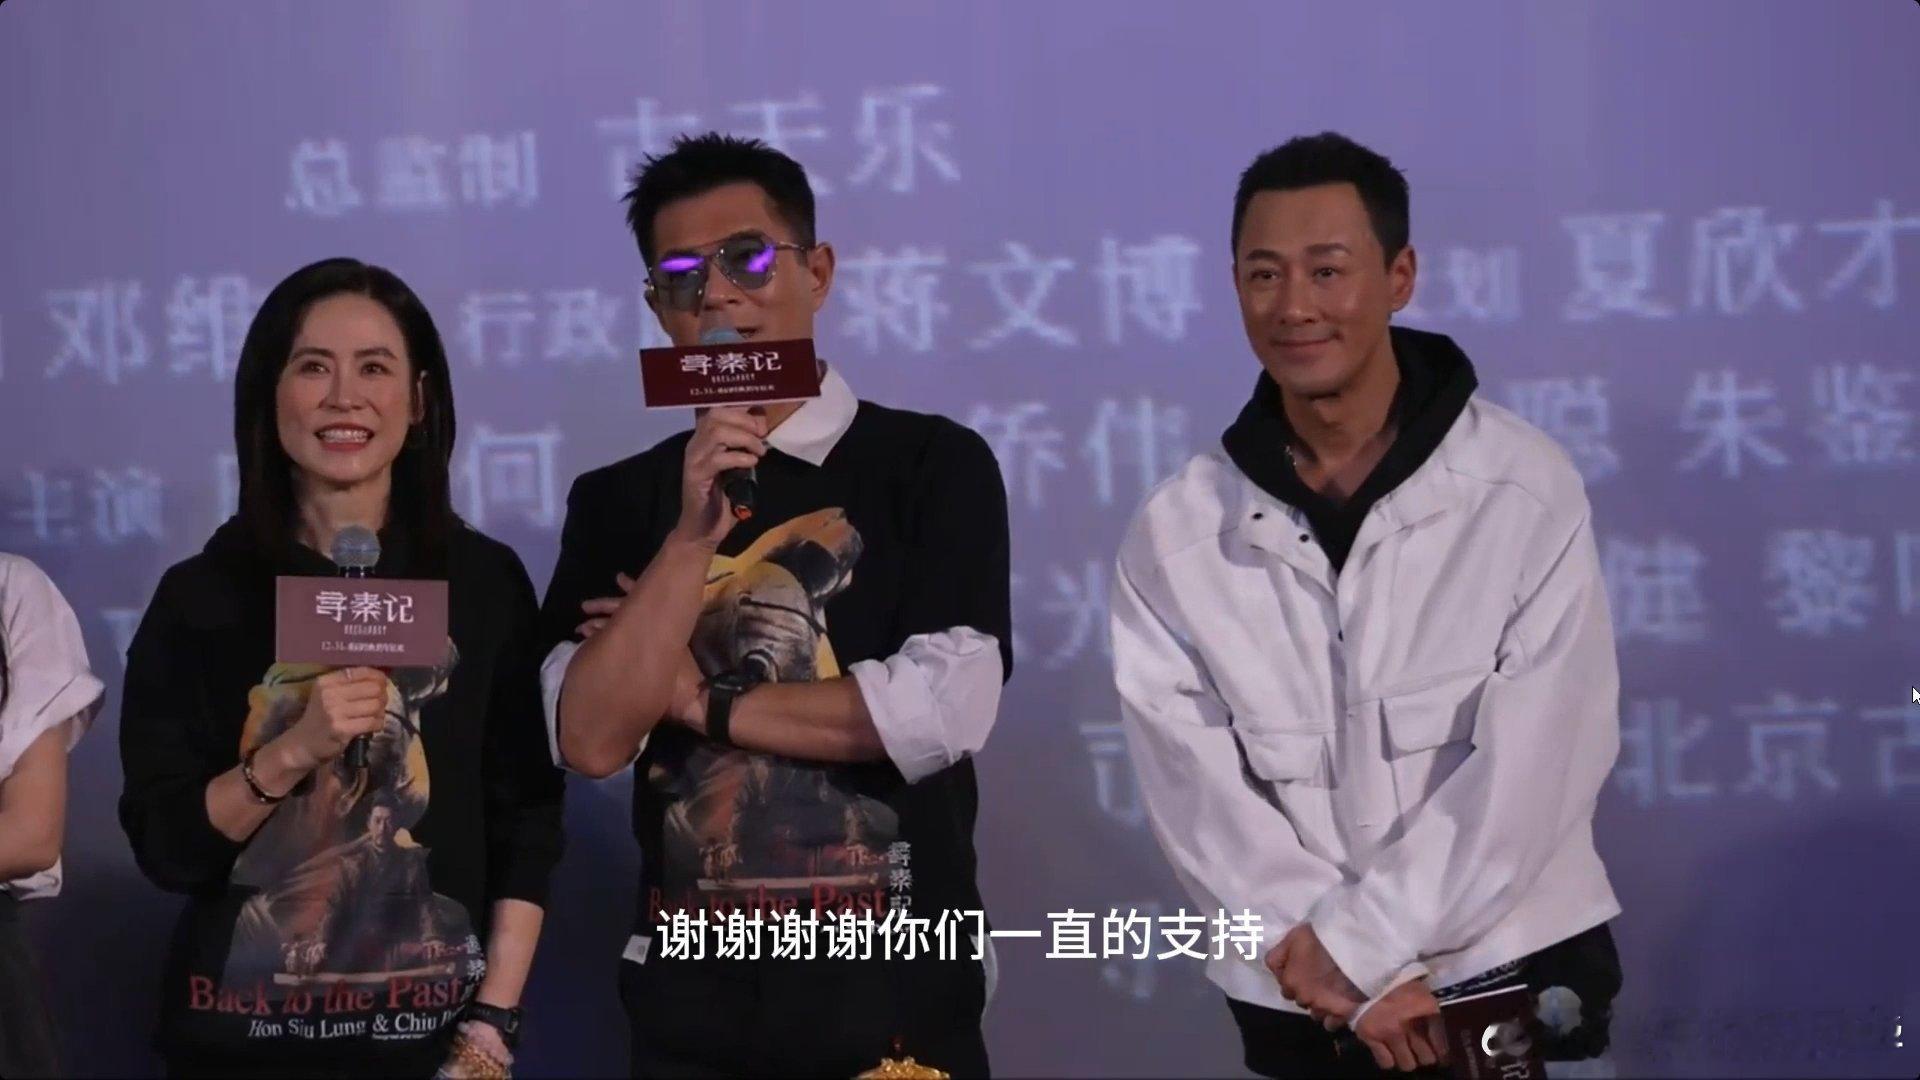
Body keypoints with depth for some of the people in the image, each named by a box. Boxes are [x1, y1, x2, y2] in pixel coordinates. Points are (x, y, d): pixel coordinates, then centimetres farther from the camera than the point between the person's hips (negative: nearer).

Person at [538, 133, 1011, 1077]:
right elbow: (590, 741, -6)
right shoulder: (615, 502, 6)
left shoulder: (933, 464, -2)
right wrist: (692, 536, -15)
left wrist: (702, 702, -6)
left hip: (895, 986, -2)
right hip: (692, 996, 2)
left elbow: (944, 710, -14)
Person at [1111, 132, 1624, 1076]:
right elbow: (1196, 791, -7)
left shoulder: (1526, 492, -7)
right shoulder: (1175, 535, -3)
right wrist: (1345, 972, -16)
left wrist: (1352, 939, -15)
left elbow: (1532, 767, -11)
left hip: (1514, 979, -1)